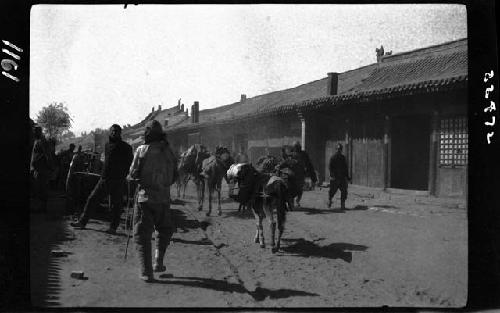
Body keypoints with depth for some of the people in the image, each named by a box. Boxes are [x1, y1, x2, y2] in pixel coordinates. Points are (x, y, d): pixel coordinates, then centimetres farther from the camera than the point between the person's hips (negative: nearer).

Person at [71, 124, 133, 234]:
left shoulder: (126, 147, -3)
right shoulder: (107, 145, 13)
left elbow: (130, 163, -4)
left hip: (118, 181, -5)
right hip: (105, 179, 5)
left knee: (116, 205, 0)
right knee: (92, 199, 5)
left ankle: (113, 228, 11)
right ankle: (82, 222, 15)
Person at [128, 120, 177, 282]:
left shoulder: (142, 150, -8)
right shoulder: (169, 152, 3)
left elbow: (133, 174, -6)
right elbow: (173, 177, 8)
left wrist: (130, 176, 16)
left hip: (145, 197, -3)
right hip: (163, 198, 3)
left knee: (142, 235, 4)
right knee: (165, 230, 24)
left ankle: (146, 272, 0)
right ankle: (158, 262, 20)